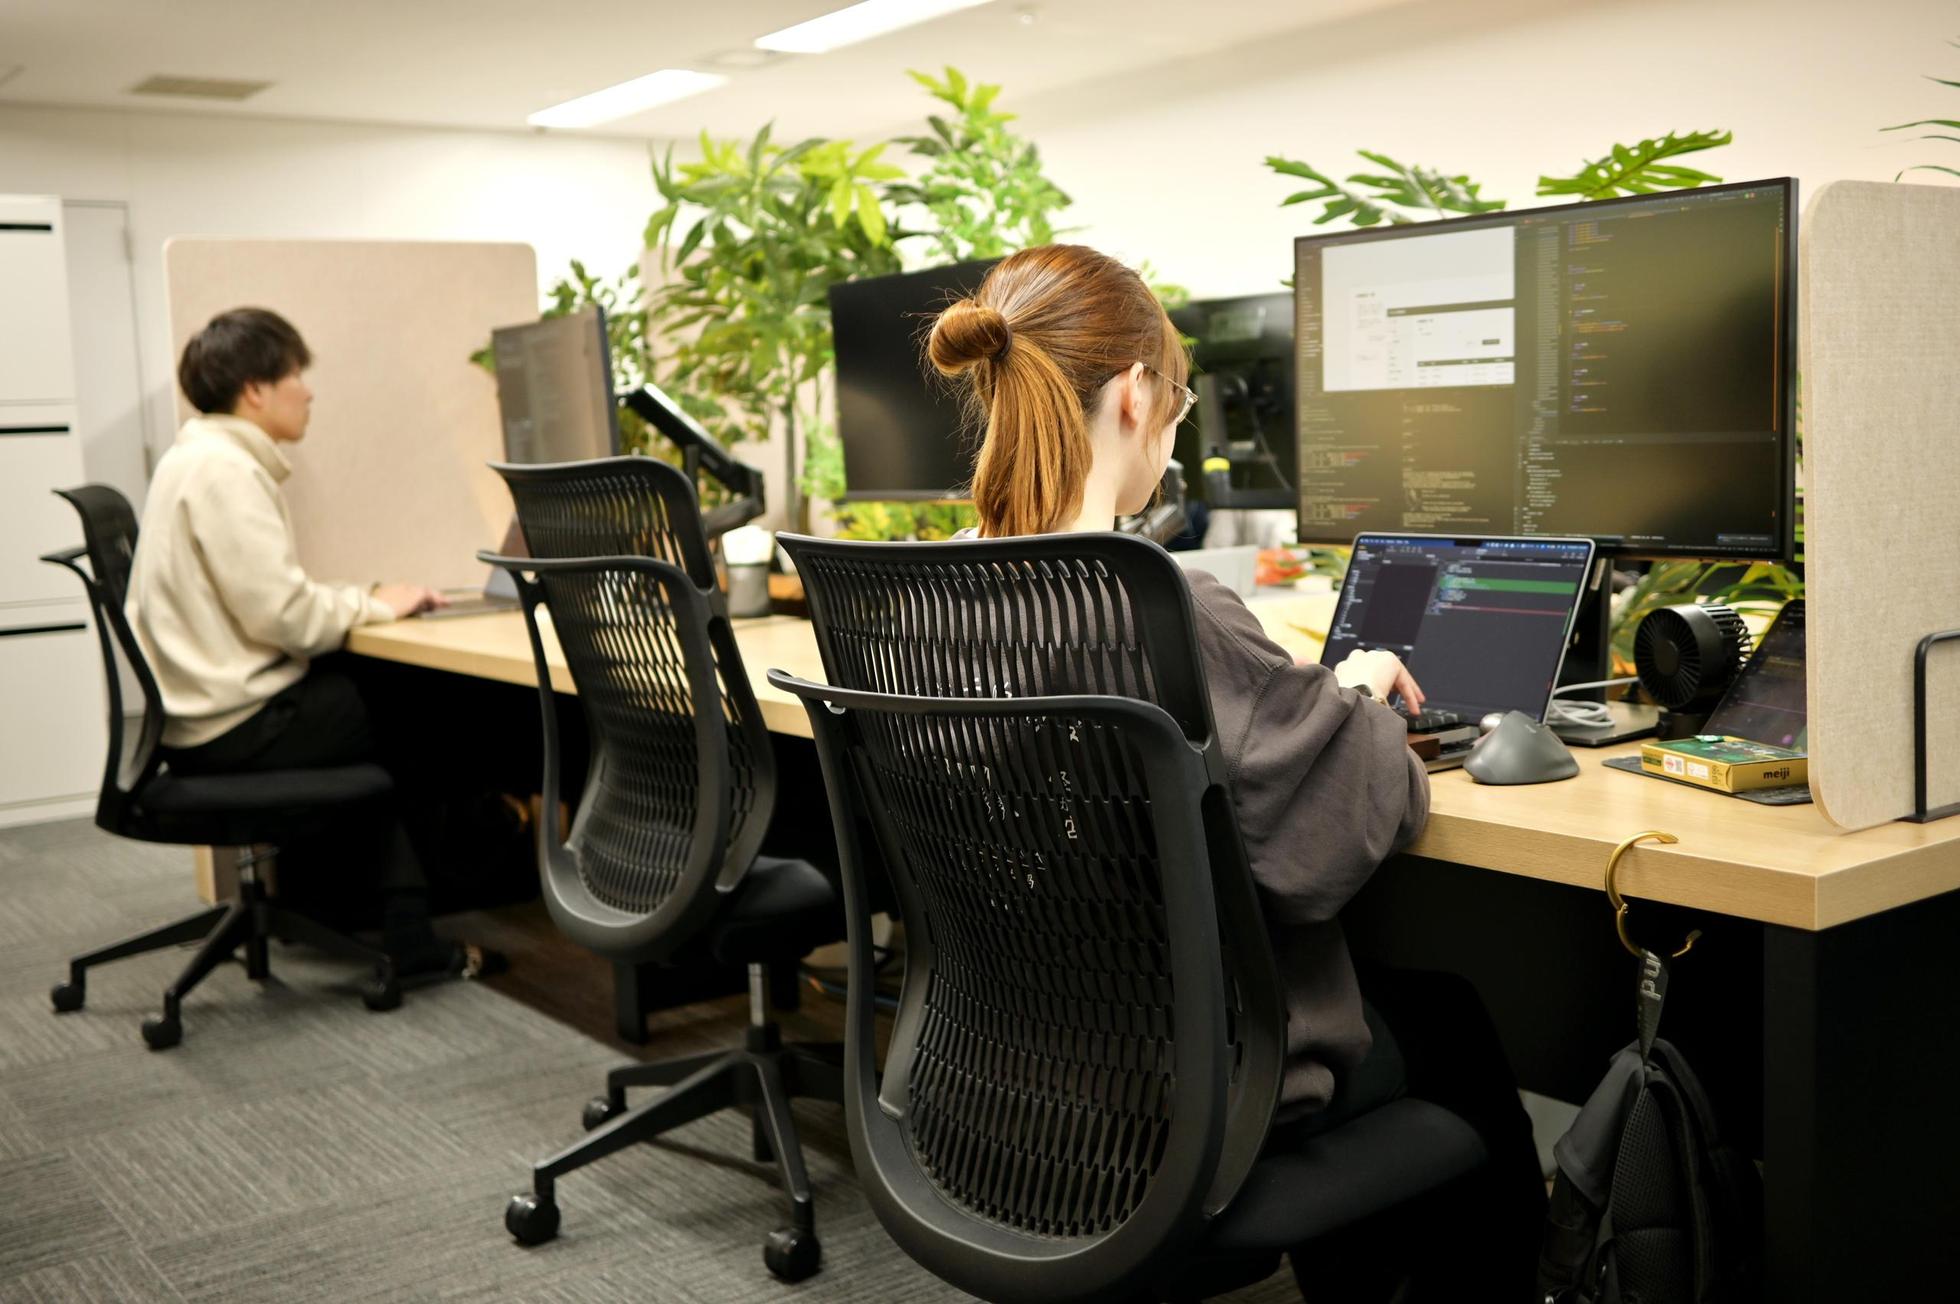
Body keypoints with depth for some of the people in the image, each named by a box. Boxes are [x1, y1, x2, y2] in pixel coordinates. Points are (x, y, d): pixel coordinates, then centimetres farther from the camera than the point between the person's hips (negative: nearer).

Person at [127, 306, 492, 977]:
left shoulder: (200, 458, 14)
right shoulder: (225, 471, -19)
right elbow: (283, 615, -24)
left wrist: (363, 598, 6)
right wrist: (374, 604, -9)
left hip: (202, 715, 10)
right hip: (237, 723, -10)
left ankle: (409, 938, 11)